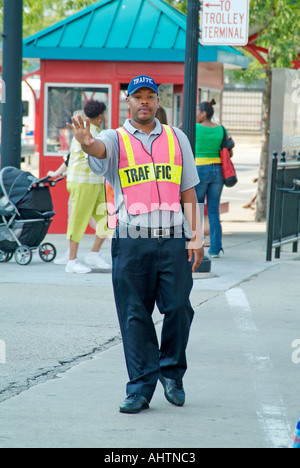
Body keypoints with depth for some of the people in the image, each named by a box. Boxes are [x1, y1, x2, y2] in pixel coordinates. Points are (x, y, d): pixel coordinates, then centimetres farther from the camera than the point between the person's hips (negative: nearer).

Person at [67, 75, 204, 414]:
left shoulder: (176, 139, 14)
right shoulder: (116, 140, 6)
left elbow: (188, 191, 15)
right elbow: (99, 149, -19)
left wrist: (197, 234, 6)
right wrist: (86, 142, -44)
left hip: (172, 240, 2)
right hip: (131, 242, -1)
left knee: (178, 309, -5)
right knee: (135, 316, -1)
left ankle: (172, 371, 19)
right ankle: (141, 388, 6)